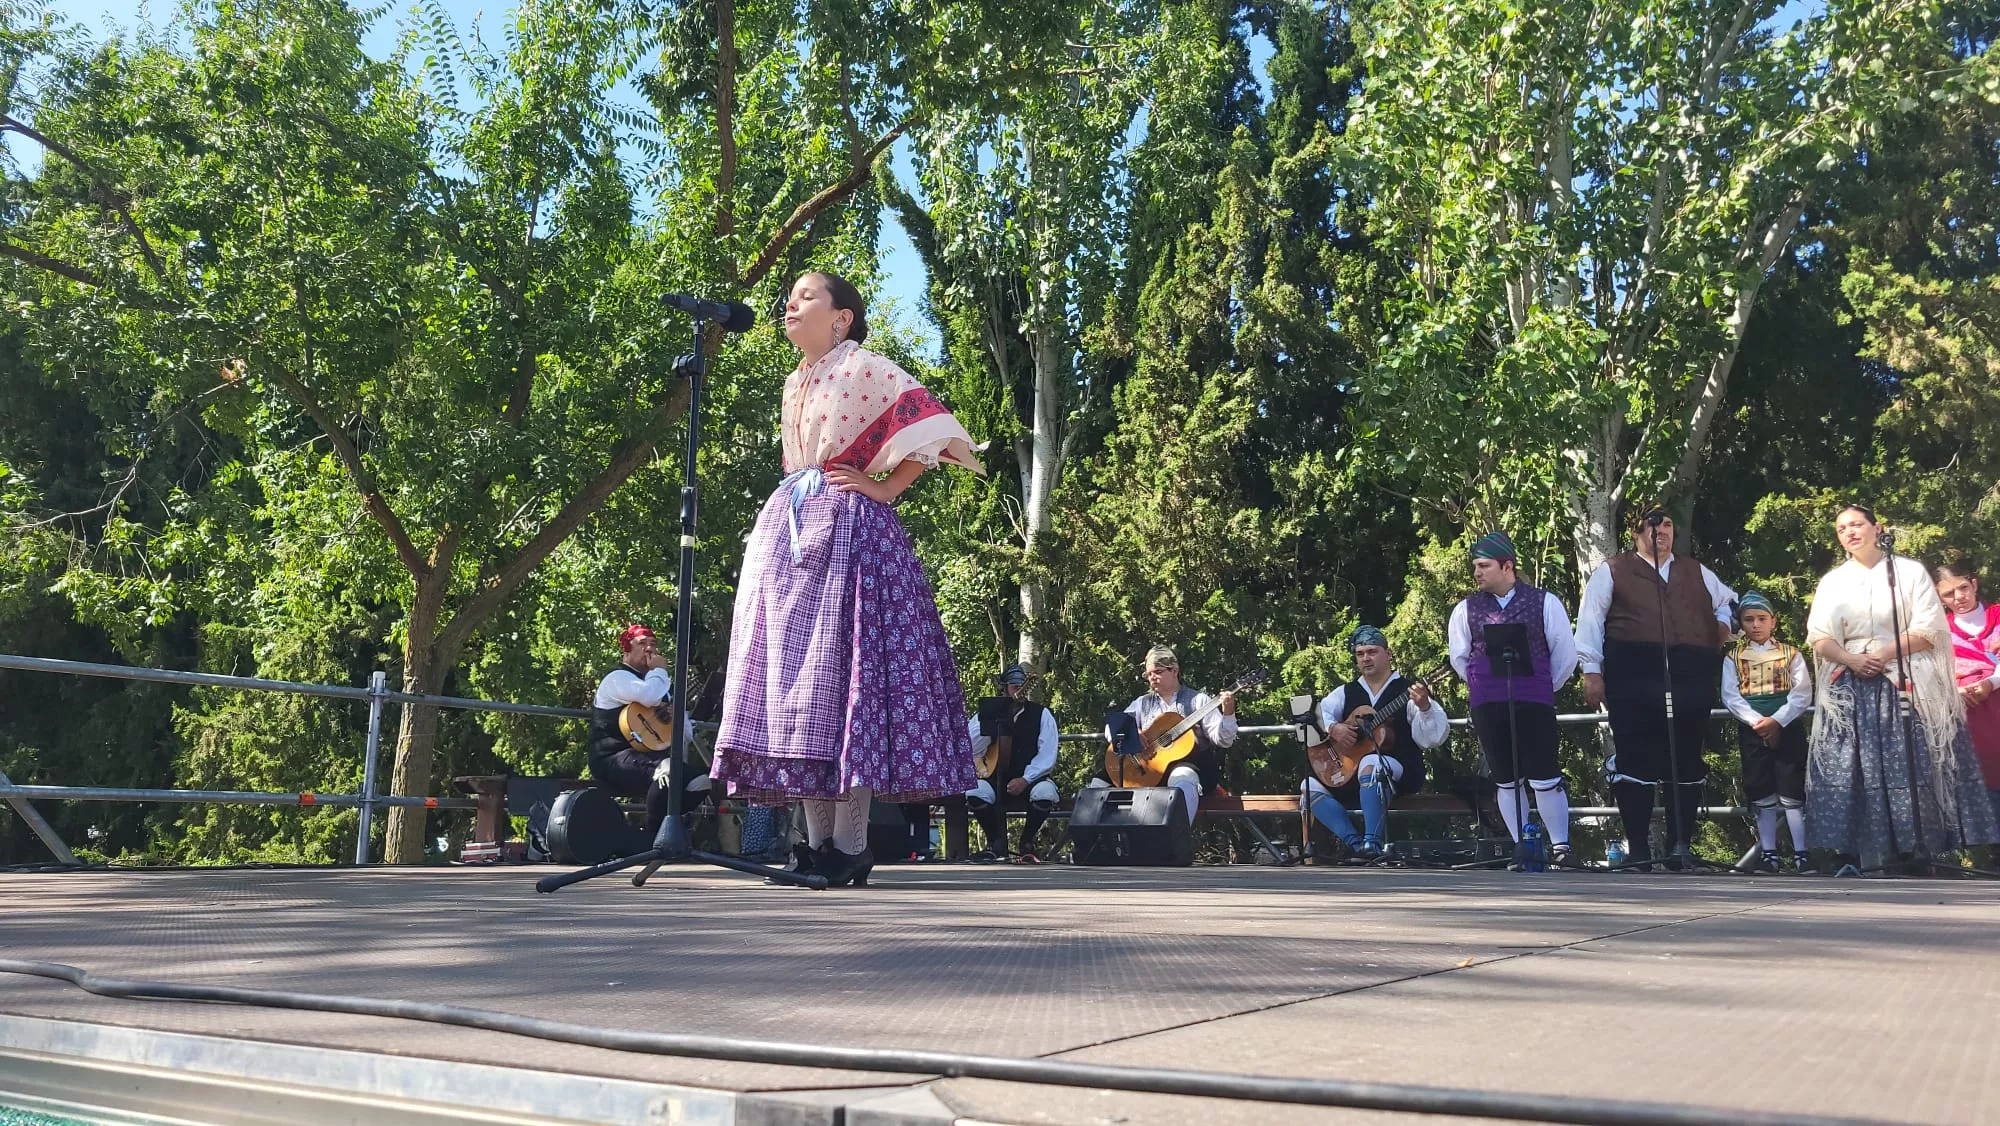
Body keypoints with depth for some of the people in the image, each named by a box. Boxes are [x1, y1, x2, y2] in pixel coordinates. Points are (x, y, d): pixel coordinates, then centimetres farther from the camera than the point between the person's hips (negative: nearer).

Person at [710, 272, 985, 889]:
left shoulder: (865, 367, -2)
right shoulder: (794, 383, 21)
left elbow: (929, 430, -9)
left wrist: (881, 488, -9)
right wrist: (795, 502, 16)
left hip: (848, 531, -8)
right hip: (787, 531, 8)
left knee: (845, 667, -12)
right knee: (793, 669, 1)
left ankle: (851, 846, -9)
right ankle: (817, 841, 3)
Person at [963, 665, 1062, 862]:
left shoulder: (1041, 714, 3)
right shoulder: (989, 713, 6)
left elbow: (1047, 755, -6)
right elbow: (972, 751, -5)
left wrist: (1025, 780, -19)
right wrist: (987, 722, -18)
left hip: (1031, 778, -1)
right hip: (996, 779, 1)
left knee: (1045, 794, -35)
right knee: (974, 792, -30)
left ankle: (1027, 843, -5)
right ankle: (996, 844, -4)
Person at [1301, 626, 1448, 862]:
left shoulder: (1407, 691, 0)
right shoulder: (1347, 692, 14)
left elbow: (1431, 739, -11)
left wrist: (1424, 707, -29)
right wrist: (1333, 728, -18)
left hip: (1400, 773, -6)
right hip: (1348, 772, 6)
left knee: (1370, 764, -38)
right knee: (1311, 786, -14)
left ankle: (1373, 843, -40)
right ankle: (1354, 842, -21)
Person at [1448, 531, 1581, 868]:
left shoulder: (1544, 602, 0)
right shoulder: (1466, 609, 7)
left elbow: (1565, 652, 5)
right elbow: (1459, 656, 16)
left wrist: (1545, 687, 8)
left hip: (1535, 703, -3)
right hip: (1487, 707, 3)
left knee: (1545, 777, -4)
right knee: (1505, 780, 7)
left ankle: (1560, 845, 8)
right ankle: (1521, 848, 15)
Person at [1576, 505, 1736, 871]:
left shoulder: (1697, 572, 21)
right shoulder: (1612, 571, 8)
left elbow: (1728, 603, 34)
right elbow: (1590, 619, 2)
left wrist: (1724, 625, 11)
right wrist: (1592, 671, -6)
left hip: (1691, 679, 4)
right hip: (1633, 678, -3)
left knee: (1686, 761, 3)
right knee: (1635, 760, -5)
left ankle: (1681, 844, 9)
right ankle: (1637, 845, 1)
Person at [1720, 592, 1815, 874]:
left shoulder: (1790, 654, 5)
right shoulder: (1733, 658, 7)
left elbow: (1802, 694, -4)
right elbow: (1730, 696, -3)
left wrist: (1777, 720, -16)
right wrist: (1757, 722, -16)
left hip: (1787, 727, -1)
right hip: (1751, 731, 1)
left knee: (1792, 791, -3)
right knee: (1761, 793, 5)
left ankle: (1801, 853, 2)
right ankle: (1768, 852, 11)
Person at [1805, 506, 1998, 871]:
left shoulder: (1909, 571, 4)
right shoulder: (1832, 581, 13)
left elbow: (1928, 630, -4)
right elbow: (1818, 638, 6)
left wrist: (1883, 654, -14)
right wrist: (1851, 660, -12)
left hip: (1905, 685, -2)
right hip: (1850, 688, 3)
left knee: (1911, 769, -8)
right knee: (1850, 771, -4)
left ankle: (1919, 853, -3)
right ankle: (1855, 856, -3)